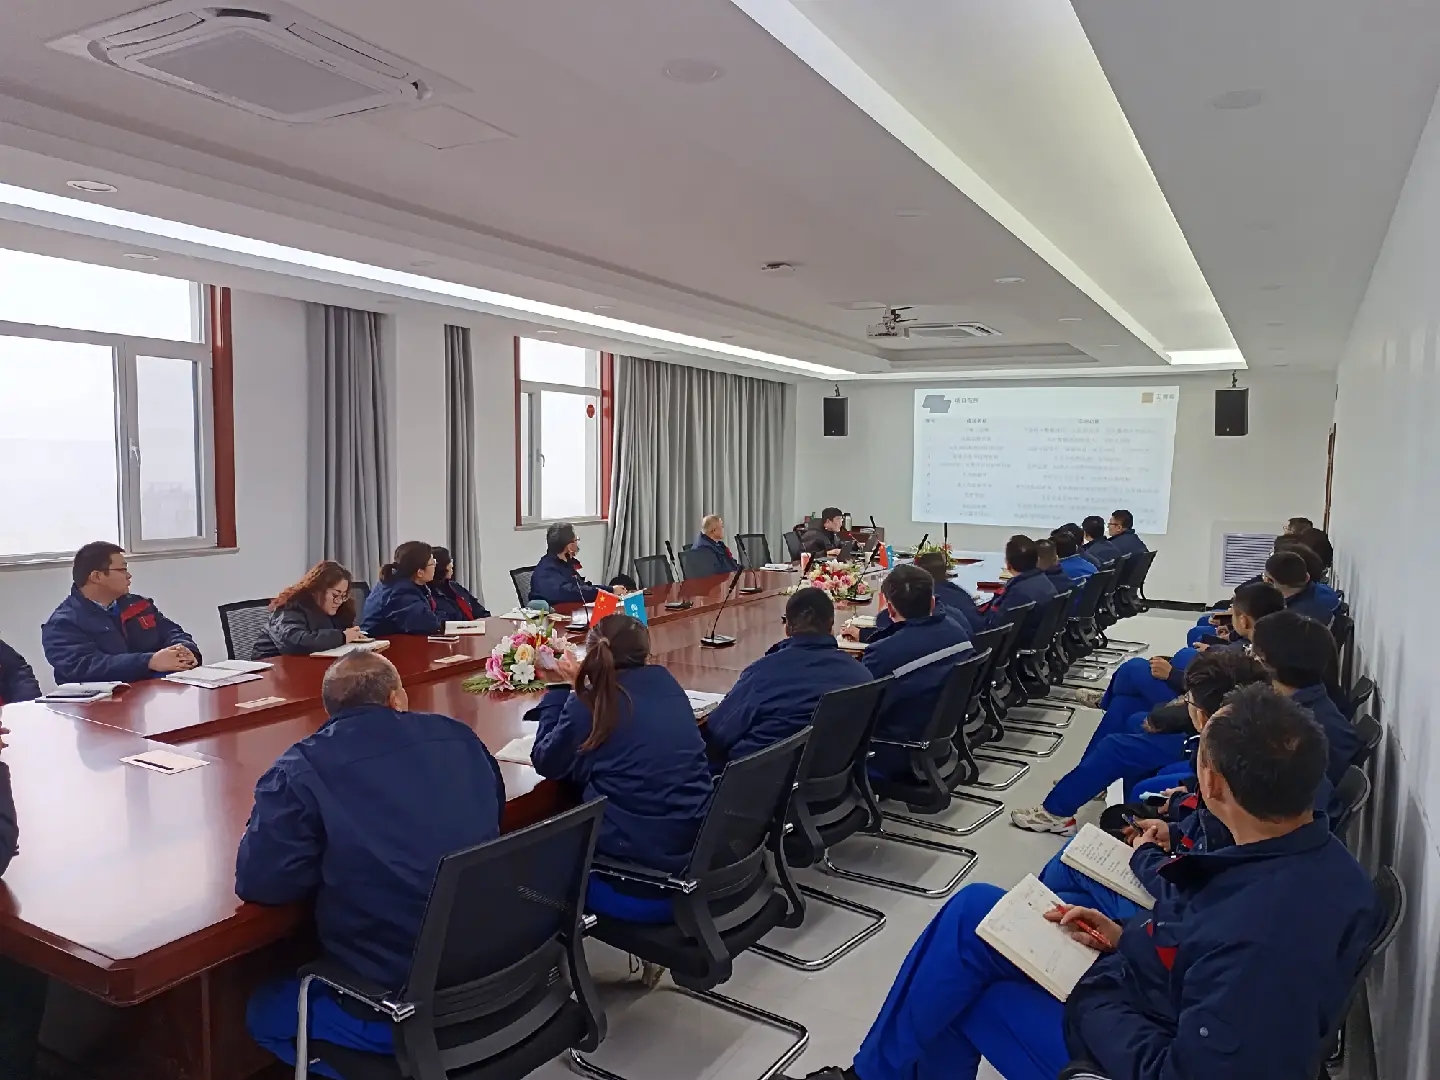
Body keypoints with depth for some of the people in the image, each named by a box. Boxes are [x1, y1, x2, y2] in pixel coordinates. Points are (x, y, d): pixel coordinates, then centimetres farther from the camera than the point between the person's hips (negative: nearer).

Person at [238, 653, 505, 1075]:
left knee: (264, 1010, 23)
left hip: (403, 1002, -6)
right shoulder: (457, 736, 3)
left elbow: (258, 879, -14)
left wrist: (331, 858, 4)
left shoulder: (302, 768, -12)